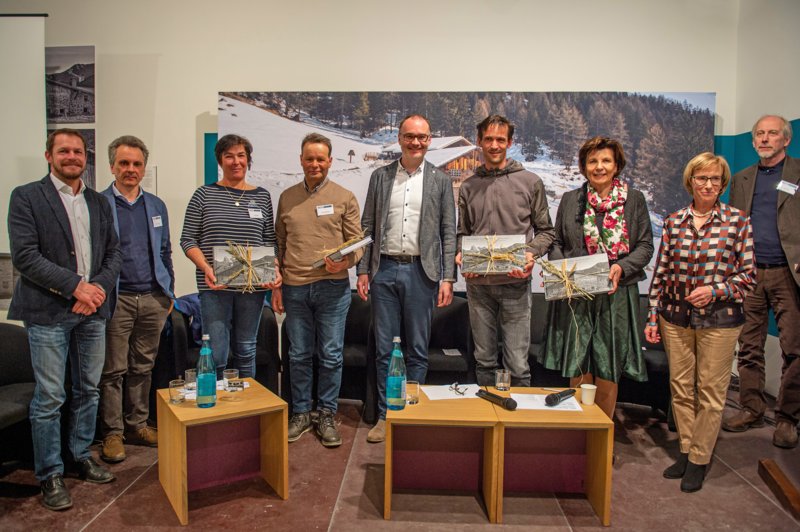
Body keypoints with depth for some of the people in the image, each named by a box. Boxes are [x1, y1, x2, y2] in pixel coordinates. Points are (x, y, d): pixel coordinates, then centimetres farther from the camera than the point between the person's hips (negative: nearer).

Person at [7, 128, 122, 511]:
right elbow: (24, 256, -11)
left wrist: (100, 287, -7)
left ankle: (82, 457, 30)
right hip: (49, 312, -5)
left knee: (87, 390, 14)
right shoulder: (26, 197, -2)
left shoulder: (98, 203, 13)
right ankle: (49, 475, 16)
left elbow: (113, 253, 11)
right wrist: (76, 287, -16)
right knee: (49, 398, 2)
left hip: (93, 310, 5)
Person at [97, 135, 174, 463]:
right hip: (117, 299, -4)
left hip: (153, 298, 4)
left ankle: (137, 425, 25)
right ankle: (112, 433, 15)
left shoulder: (156, 206, 13)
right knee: (113, 370, 3)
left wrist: (169, 292, 12)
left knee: (143, 367, 12)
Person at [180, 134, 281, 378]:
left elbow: (270, 241, 12)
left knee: (246, 351, 13)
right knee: (216, 355, -2)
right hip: (215, 285, -2)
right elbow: (188, 239, 1)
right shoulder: (204, 195, 3)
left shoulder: (262, 196, 10)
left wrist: (275, 269, -6)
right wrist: (206, 268, -16)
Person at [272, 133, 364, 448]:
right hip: (294, 288, 2)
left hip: (332, 287, -2)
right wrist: (275, 285, 8)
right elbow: (279, 245, 13)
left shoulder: (344, 198, 4)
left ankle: (327, 416, 19)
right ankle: (301, 413, 24)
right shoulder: (287, 198, 12)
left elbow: (357, 243, 3)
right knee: (299, 356, 10)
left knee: (331, 356, 4)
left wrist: (345, 261, -18)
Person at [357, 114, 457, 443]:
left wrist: (448, 278, -5)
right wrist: (363, 270, 2)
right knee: (384, 349, 7)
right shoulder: (380, 177, 9)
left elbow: (449, 232, 2)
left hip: (421, 272, -1)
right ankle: (385, 415, 20)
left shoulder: (440, 180, 5)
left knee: (417, 350, 7)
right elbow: (368, 227, 9)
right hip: (384, 270, 1)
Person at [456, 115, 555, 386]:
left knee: (518, 365, -1)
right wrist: (461, 255, -4)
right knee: (484, 361, 13)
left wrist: (531, 254, -13)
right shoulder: (468, 187, 10)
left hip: (515, 283, -2)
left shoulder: (530, 182, 3)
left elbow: (546, 231, 6)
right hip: (478, 284, 3)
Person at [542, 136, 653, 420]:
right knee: (578, 365, 4)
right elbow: (557, 243, 11)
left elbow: (645, 246, 3)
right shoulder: (570, 200, 8)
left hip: (616, 294, 0)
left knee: (608, 367, 5)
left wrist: (622, 267, -14)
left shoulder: (634, 199, 5)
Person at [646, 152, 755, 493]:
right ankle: (685, 451, 26)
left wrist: (715, 290, -16)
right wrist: (653, 318, 4)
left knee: (710, 392, 5)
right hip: (676, 318, 2)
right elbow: (661, 273, 6)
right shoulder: (673, 222, 4)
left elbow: (748, 275, 0)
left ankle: (699, 459, 20)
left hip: (719, 320, -2)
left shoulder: (738, 221, -1)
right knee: (680, 387, 10)